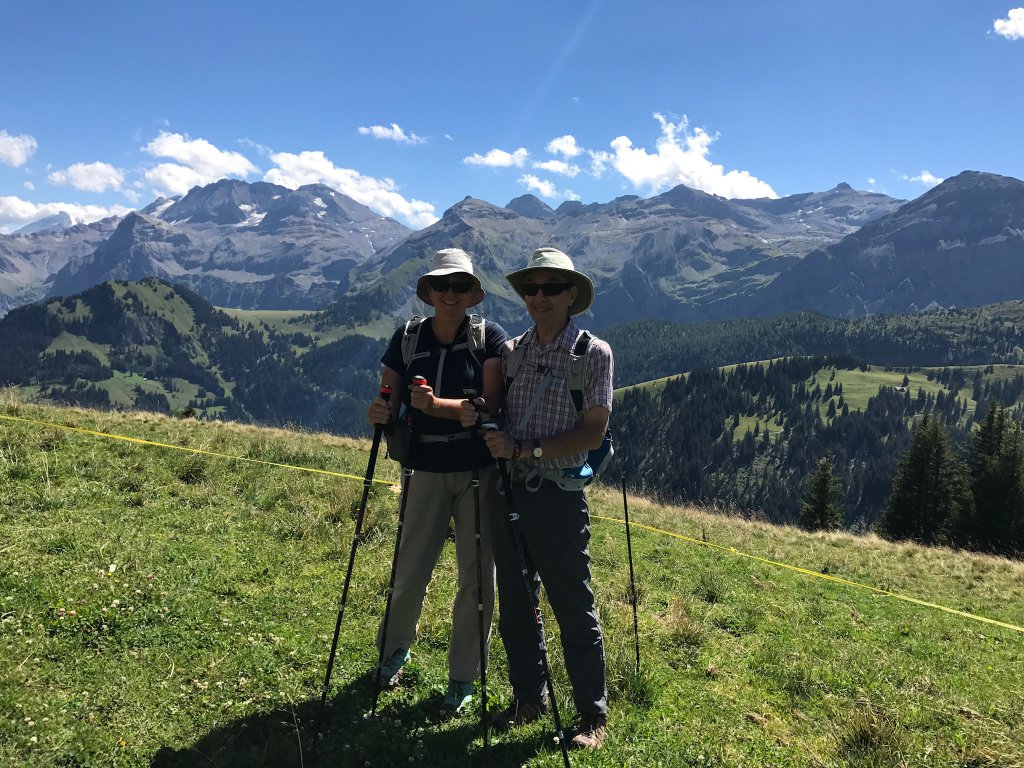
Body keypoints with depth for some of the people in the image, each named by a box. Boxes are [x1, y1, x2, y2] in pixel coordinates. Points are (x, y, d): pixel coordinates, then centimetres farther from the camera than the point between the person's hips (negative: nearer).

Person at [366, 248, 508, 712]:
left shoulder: (490, 338, -4)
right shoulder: (407, 339, 3)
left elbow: (491, 404, -15)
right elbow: (391, 405, 4)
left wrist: (437, 405, -31)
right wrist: (382, 414, -20)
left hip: (479, 469, -1)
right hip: (426, 469, 2)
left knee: (477, 575, 5)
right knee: (410, 571, 5)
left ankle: (463, 676, 24)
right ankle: (394, 649, 36)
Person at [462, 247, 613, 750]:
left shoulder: (594, 353, -6)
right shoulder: (510, 351, 8)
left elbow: (593, 433, -11)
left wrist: (524, 450, -18)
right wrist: (477, 417, -10)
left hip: (558, 496, -5)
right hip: (507, 491, 5)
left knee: (573, 609, 4)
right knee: (514, 604, 14)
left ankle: (593, 713, 21)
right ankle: (529, 698, 32)